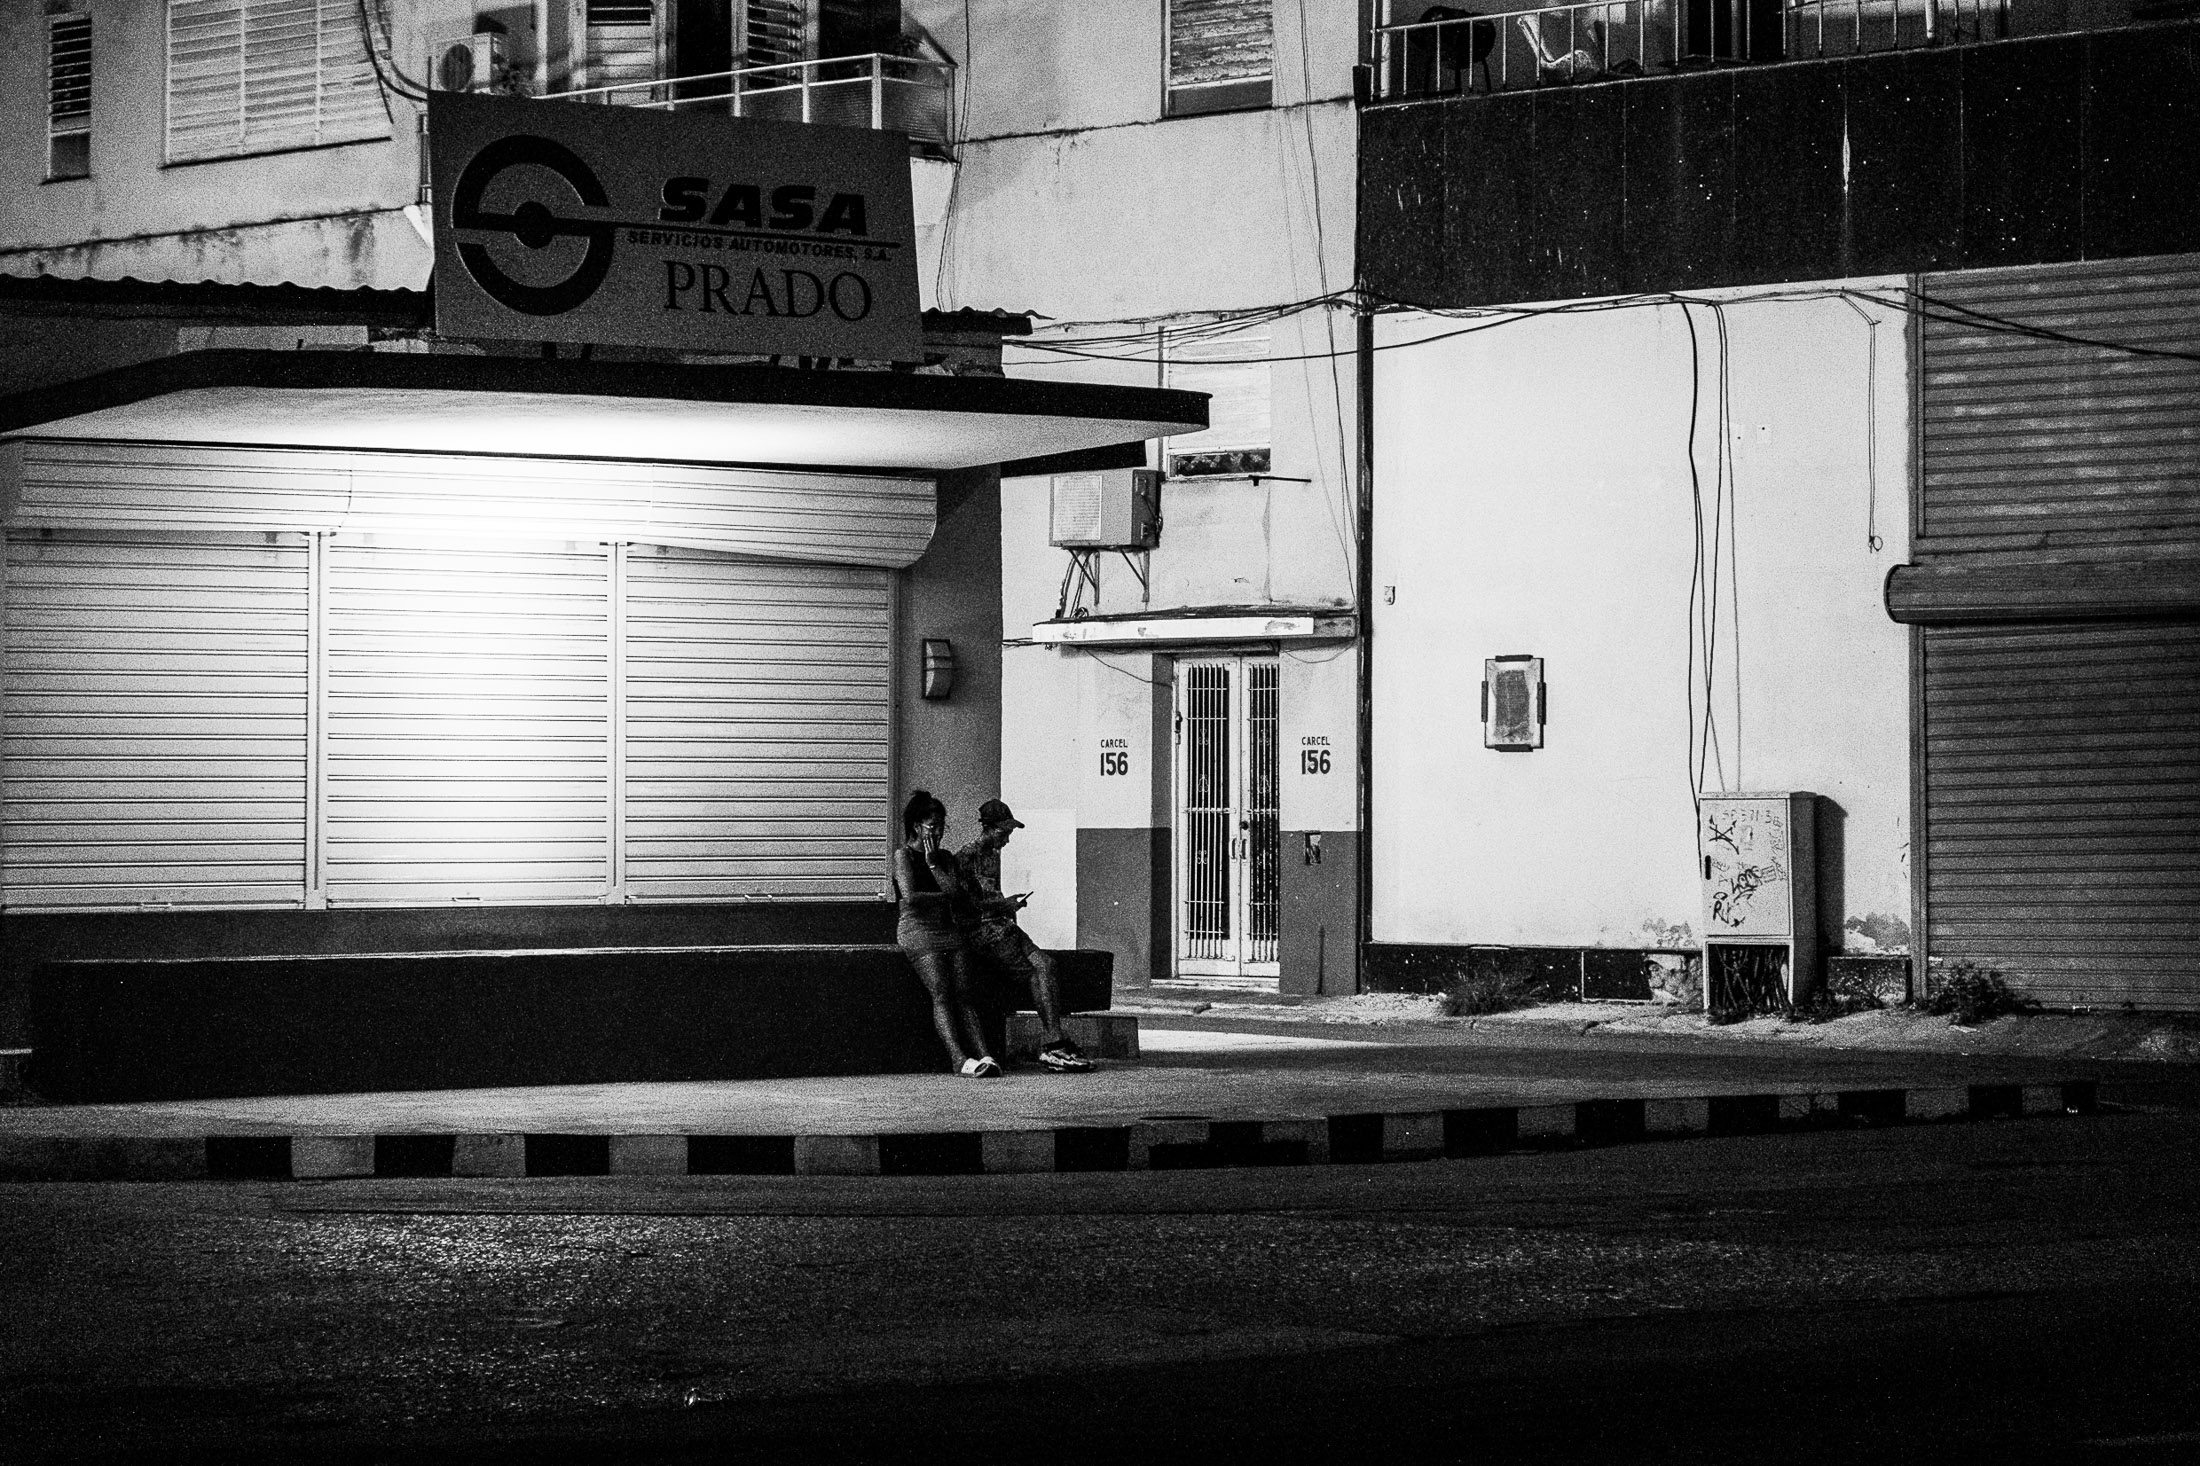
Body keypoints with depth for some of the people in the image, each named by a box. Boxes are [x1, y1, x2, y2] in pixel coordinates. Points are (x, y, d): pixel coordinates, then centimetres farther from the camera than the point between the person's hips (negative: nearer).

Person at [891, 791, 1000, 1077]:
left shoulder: (945, 857, 22)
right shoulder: (903, 854, 4)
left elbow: (955, 893, 5)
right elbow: (909, 897, -9)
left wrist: (933, 864, 2)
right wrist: (942, 896, 4)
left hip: (949, 930, 5)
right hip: (917, 929, -5)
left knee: (962, 995, -13)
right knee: (941, 993, -23)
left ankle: (984, 1056, -31)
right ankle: (960, 1059, -37)